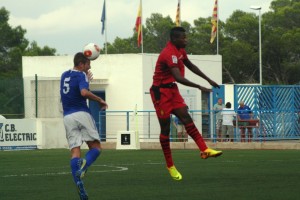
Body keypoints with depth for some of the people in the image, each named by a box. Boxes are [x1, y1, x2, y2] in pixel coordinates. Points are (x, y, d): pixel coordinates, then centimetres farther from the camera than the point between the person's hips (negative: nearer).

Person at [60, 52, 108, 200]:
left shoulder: (64, 75, 17)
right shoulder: (81, 75, -4)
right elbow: (84, 92, -23)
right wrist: (100, 100, -12)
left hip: (67, 117, 6)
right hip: (81, 114, -6)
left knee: (75, 151, 0)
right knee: (95, 146, 2)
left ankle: (79, 184, -16)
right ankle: (82, 168, -29)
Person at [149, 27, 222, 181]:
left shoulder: (180, 50, 6)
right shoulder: (169, 53, -26)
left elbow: (190, 66, 23)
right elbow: (179, 78, -36)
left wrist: (208, 80, 21)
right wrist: (200, 87, -38)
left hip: (172, 90, 9)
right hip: (161, 92, -9)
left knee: (186, 118, -5)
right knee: (165, 127, -2)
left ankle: (204, 150, -15)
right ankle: (170, 166, 3)